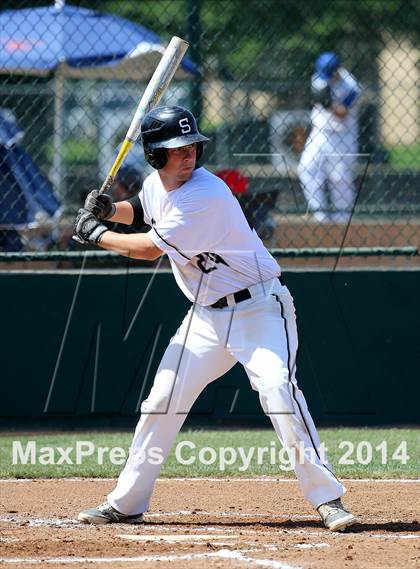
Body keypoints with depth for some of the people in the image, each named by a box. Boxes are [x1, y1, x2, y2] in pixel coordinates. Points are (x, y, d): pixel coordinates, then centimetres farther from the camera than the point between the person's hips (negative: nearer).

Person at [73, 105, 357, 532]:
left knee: (277, 388, -26)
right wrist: (107, 211, 6)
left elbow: (149, 248, -20)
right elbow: (139, 209, 28)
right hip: (207, 315, 8)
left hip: (258, 307, -8)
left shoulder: (204, 195, -24)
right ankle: (126, 504, 18)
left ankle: (327, 499, -25)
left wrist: (96, 235, -5)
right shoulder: (157, 183, 3)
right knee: (163, 400, 6)